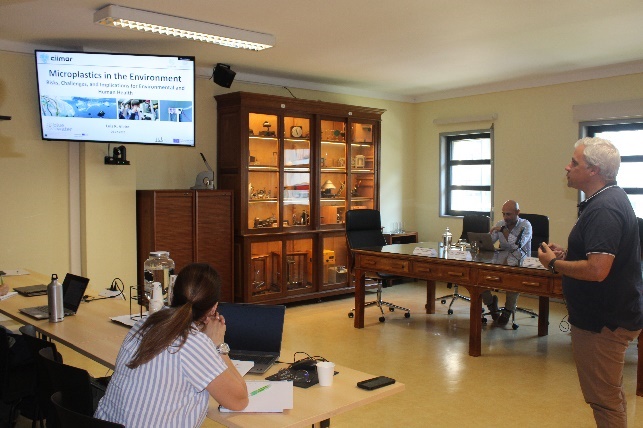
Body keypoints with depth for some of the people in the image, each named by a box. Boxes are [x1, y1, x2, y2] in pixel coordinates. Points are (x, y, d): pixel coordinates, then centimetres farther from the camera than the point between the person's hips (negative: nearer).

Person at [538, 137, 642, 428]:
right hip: (611, 314, 11)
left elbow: (597, 270, -31)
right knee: (610, 397, 23)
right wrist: (567, 254, 7)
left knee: (604, 400, 3)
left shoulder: (603, 209, -24)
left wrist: (554, 263, -16)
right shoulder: (612, 199, 10)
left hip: (603, 322, -11)